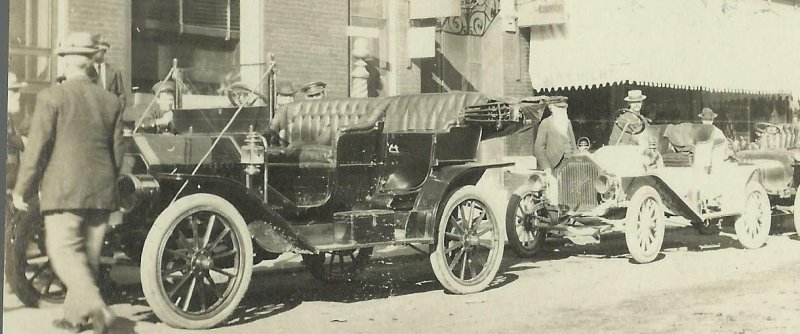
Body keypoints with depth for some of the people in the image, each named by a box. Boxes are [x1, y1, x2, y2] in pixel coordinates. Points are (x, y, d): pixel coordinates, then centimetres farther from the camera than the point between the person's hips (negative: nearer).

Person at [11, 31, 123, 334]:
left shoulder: (52, 97, -6)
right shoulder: (111, 101, 8)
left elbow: (37, 147, -8)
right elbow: (117, 151, 11)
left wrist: (21, 190, 0)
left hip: (64, 191, -5)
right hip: (101, 192, 5)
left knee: (64, 251, -5)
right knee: (89, 255, 12)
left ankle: (97, 308, -23)